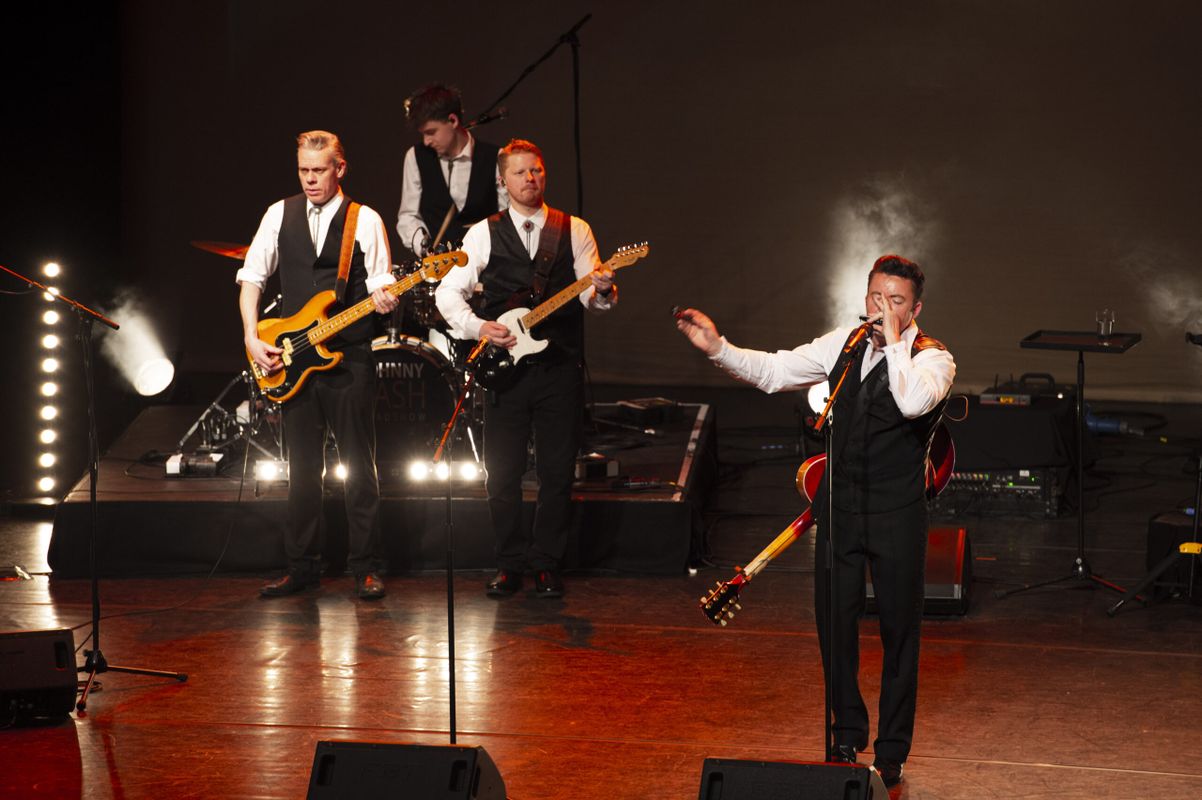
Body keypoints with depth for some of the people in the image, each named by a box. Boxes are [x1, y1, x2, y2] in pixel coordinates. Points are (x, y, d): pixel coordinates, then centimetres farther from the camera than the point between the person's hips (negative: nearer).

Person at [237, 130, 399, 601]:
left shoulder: (365, 221, 1)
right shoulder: (280, 215, 8)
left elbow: (381, 288, 0)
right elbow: (251, 277, 9)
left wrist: (383, 300, -24)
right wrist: (251, 337, -2)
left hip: (349, 356, -3)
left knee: (359, 468, -1)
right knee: (302, 468, 7)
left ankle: (366, 568, 5)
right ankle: (302, 566, 15)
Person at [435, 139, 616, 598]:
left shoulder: (574, 230, 8)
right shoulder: (484, 234, 7)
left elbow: (589, 297, 1)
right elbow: (448, 293, 5)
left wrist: (602, 290, -22)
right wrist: (477, 327, -11)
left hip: (559, 367, 0)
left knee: (557, 474, 1)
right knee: (502, 474, 2)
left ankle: (546, 565, 11)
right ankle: (510, 564, 13)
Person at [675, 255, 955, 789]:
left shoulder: (932, 358, -8)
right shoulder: (844, 344, 6)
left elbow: (913, 401, -30)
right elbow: (776, 372, 3)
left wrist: (894, 339, -22)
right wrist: (717, 348, -10)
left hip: (896, 515, -4)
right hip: (839, 506, 4)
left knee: (899, 633, 5)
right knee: (835, 624, 11)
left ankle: (891, 754, 17)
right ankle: (847, 739, 28)